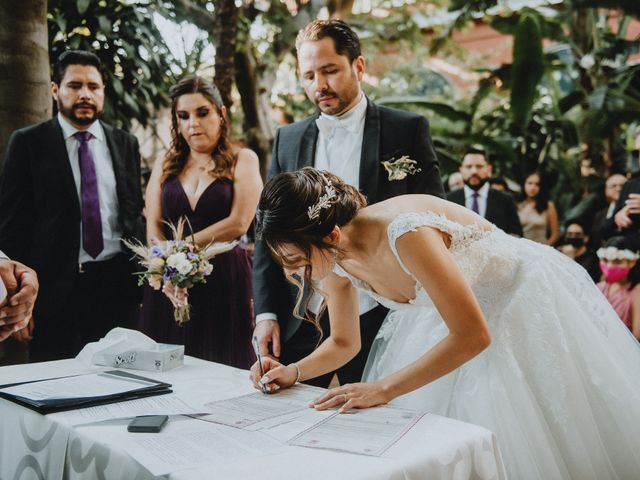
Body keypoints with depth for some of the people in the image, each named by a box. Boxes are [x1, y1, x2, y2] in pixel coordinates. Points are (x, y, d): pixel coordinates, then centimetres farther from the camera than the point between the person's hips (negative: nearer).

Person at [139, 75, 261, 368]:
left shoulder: (242, 160, 3)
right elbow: (153, 229, 5)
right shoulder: (165, 166, 14)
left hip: (224, 281, -3)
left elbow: (238, 223, -9)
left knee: (223, 370, 1)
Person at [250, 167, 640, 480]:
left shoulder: (404, 232, -39)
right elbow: (344, 343, 2)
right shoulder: (334, 261, -15)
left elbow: (472, 336, -35)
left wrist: (383, 389, -35)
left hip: (527, 299, -6)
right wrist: (293, 372, -16)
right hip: (454, 310, 7)